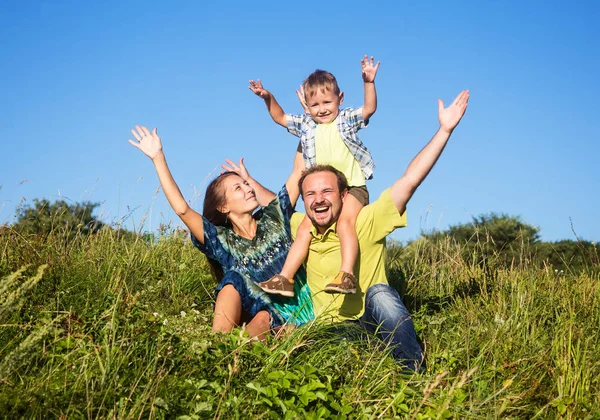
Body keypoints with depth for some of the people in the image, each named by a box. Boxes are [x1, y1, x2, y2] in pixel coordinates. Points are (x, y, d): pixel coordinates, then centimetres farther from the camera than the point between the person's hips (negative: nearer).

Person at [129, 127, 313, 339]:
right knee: (234, 280, -26)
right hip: (256, 311, 0)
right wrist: (158, 157, -15)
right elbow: (181, 209, -14)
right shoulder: (222, 241, -1)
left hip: (293, 314, 0)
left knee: (263, 319, -32)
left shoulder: (273, 219, 6)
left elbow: (299, 170, 5)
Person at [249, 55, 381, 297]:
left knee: (345, 221, -29)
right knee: (305, 229, -6)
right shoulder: (305, 125, 14)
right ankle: (285, 277, -8)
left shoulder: (347, 119, 4)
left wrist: (369, 83, -25)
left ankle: (347, 274, -37)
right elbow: (280, 118, 22)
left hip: (352, 186, -4)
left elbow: (369, 109, -10)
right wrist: (268, 98, 6)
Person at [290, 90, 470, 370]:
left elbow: (409, 181, -15)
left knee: (379, 293, -36)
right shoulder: (299, 227, 7)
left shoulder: (366, 221, -7)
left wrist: (445, 130, -18)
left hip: (373, 324, -2)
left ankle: (415, 369, -25)